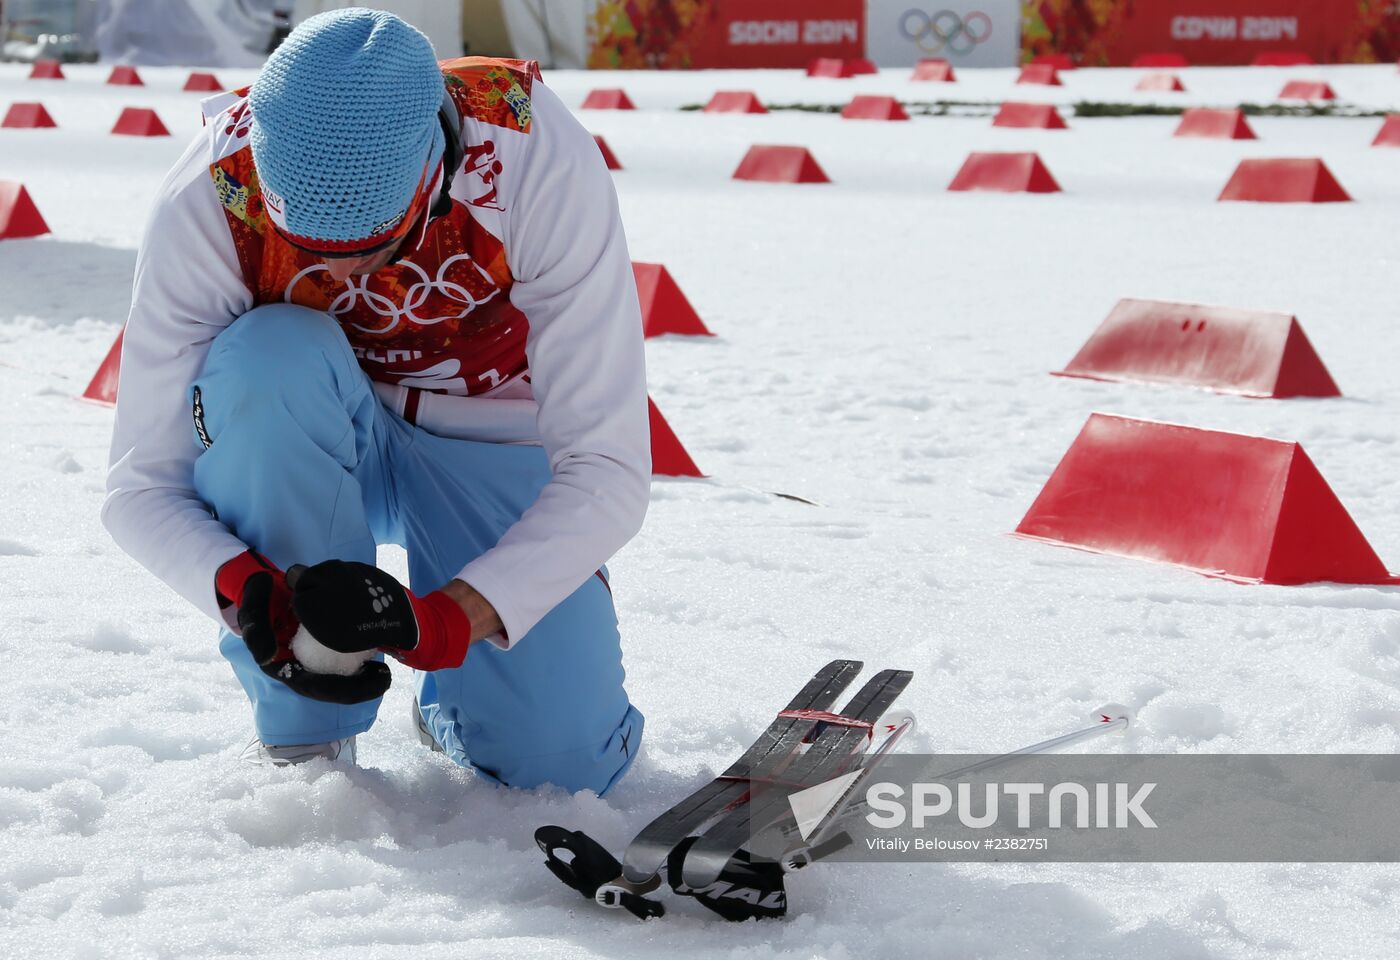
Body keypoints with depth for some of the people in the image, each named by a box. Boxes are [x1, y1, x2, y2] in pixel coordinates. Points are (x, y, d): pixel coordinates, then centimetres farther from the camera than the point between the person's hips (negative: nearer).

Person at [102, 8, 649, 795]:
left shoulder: (540, 165, -31)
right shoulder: (210, 200, -29)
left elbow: (609, 470, -30)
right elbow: (141, 487, -22)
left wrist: (450, 614, -45)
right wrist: (243, 590, -43)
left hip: (492, 446, 0)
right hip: (297, 450, 1)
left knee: (568, 762, -21)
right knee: (271, 356, -36)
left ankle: (451, 704, 17)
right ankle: (304, 734, -18)